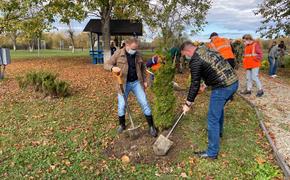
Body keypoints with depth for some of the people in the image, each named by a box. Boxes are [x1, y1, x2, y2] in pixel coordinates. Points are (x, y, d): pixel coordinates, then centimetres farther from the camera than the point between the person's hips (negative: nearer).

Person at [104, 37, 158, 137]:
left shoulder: (138, 54, 3)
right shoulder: (118, 53, -6)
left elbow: (142, 68, 15)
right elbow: (106, 64, -5)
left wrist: (144, 80, 11)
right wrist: (113, 68, -27)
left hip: (136, 82, 2)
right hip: (124, 83, -2)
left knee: (144, 103, 1)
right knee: (121, 105, 3)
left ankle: (151, 126, 13)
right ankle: (122, 125, 29)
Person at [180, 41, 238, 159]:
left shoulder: (195, 61, -12)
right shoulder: (205, 49, 16)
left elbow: (195, 84, -11)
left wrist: (188, 103, -2)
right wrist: (205, 86, 31)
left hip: (222, 87, -10)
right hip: (234, 82, 10)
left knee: (213, 119, -1)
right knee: (219, 108, 31)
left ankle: (212, 152, 10)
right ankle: (218, 132, 54)